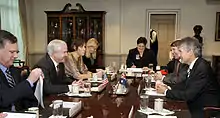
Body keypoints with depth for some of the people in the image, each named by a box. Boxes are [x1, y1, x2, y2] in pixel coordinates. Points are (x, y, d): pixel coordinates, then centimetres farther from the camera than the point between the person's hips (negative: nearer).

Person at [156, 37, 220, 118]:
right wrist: (168, 88, -6)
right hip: (197, 109, 7)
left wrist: (166, 92, -15)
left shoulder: (202, 68, -23)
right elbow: (185, 85, 9)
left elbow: (188, 95, -23)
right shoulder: (194, 65, 2)